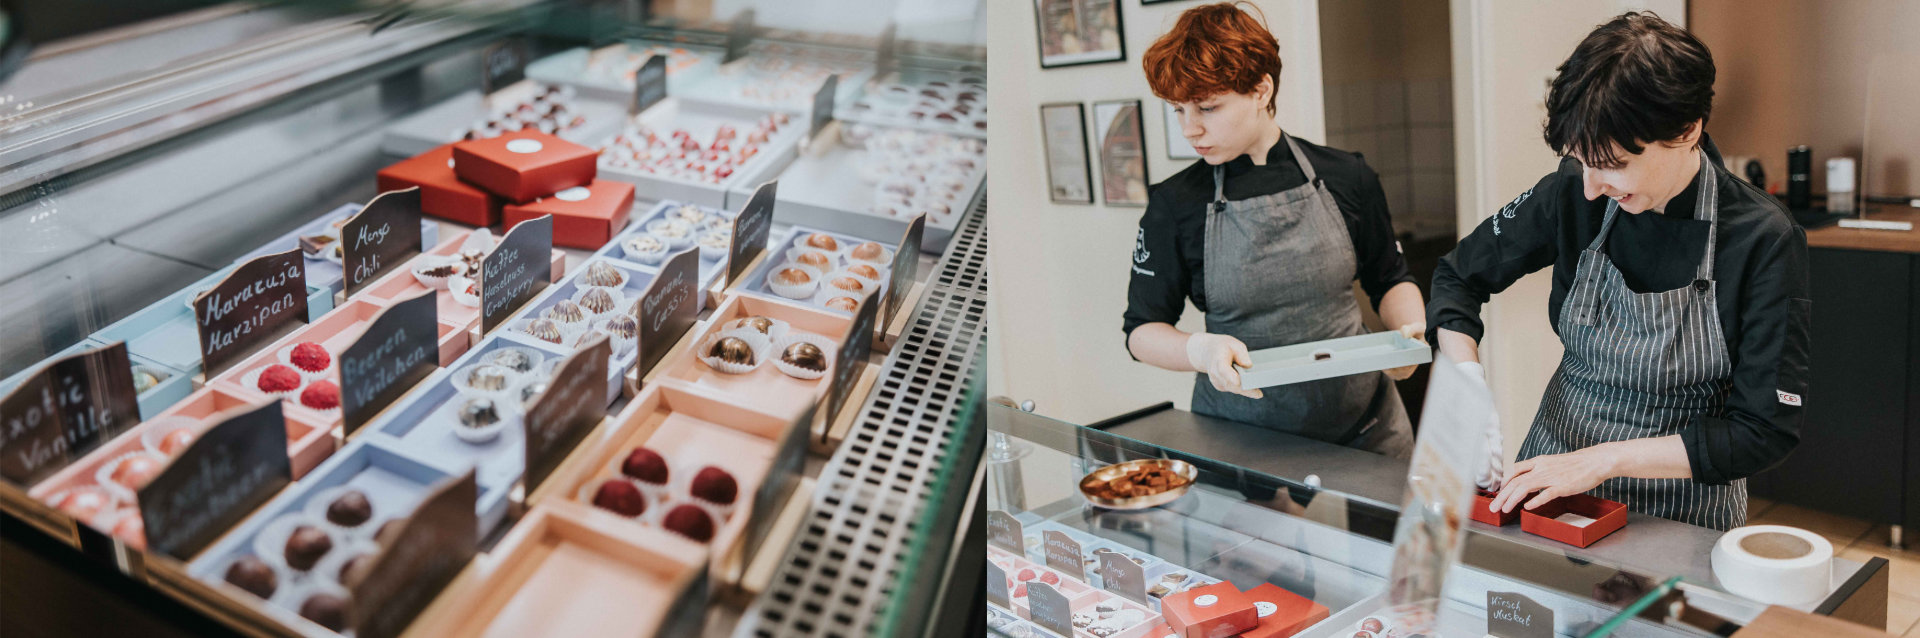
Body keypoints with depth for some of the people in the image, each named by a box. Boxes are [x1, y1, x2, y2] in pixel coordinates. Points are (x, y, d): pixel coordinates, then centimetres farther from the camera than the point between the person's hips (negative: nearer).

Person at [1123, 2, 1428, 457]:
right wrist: (1202, 349, -21)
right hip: (1239, 434, -1)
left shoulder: (1346, 178, -1)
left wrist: (1411, 329, -8)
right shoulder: (1175, 205, -5)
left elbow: (1390, 281, 12)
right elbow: (1143, 330, -2)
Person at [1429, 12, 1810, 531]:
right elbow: (1459, 277, 3)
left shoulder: (1763, 240, -16)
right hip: (1553, 473, 2)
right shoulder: (1574, 194, -9)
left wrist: (1606, 458, -21)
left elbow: (1766, 431, -15)